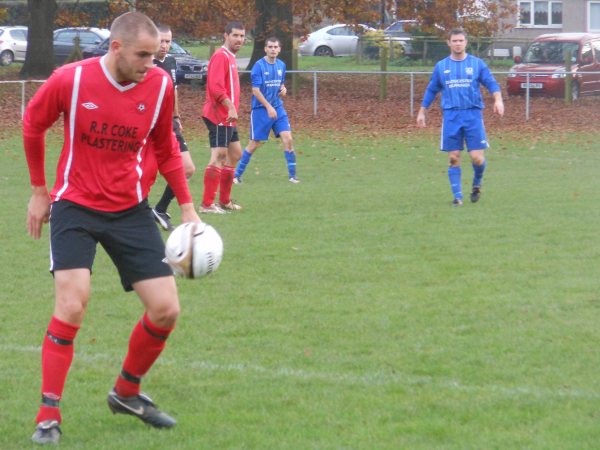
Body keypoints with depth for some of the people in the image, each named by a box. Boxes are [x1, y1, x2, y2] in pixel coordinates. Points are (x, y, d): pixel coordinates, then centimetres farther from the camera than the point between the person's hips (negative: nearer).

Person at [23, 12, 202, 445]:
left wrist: (187, 206, 6)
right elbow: (32, 126, 3)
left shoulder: (160, 85, -8)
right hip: (75, 206, -3)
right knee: (73, 305, -19)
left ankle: (127, 393, 24)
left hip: (131, 210, 4)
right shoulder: (70, 80, -16)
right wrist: (39, 191, 8)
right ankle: (48, 417, -7)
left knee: (166, 310, -1)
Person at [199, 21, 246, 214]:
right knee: (219, 156, -13)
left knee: (235, 154, 16)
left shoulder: (230, 57, 18)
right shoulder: (221, 57, -14)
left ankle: (224, 200, 24)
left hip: (228, 118, 11)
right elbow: (216, 87, -24)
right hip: (219, 116, -11)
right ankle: (207, 204, -13)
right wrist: (231, 107, -29)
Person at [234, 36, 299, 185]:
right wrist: (268, 107, -19)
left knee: (288, 139, -7)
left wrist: (283, 89, -2)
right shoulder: (259, 66, -11)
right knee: (255, 143, -1)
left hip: (278, 108, 5)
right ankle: (237, 174, 12)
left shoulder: (281, 65, 7)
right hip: (261, 110, -5)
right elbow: (255, 90, -15)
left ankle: (292, 175, 3)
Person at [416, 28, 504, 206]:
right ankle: (457, 196, 7)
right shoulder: (441, 66, 11)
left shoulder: (477, 64, 5)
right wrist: (422, 112, 18)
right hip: (451, 116, 1)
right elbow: (431, 91, 19)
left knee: (477, 157, -8)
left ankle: (477, 184, 21)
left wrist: (498, 100, -17)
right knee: (453, 158, -2)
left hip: (473, 114, -1)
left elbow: (491, 83, 1)